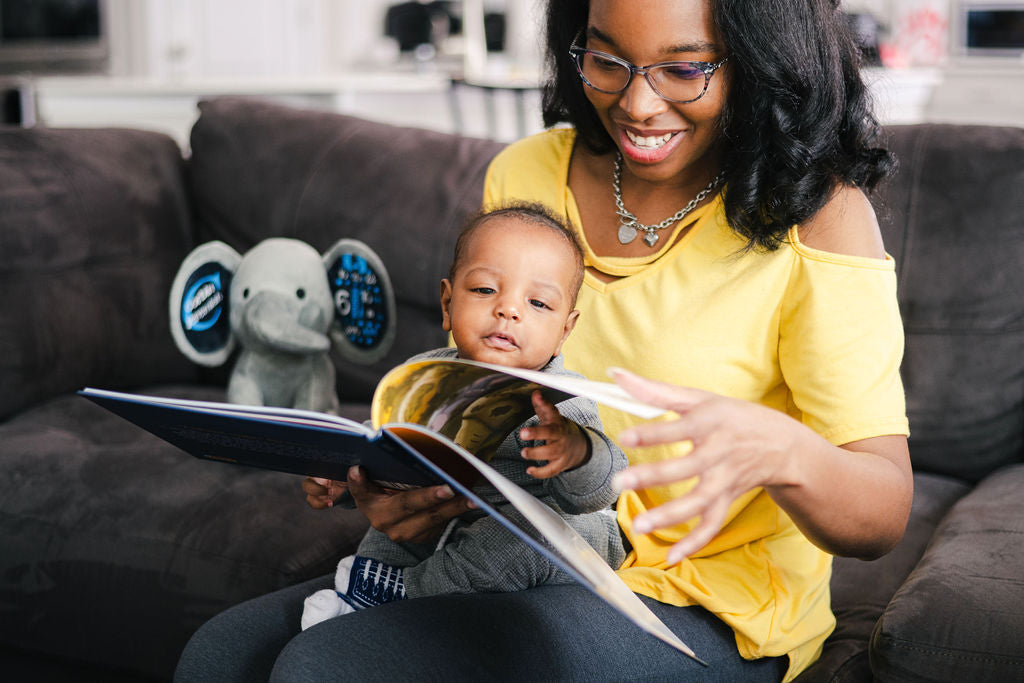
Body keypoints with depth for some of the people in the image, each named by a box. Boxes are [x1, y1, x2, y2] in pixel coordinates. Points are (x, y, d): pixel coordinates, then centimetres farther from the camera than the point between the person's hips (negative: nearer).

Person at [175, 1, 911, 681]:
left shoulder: (817, 215, -14)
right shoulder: (525, 175, 2)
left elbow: (885, 509, -18)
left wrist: (776, 449, -42)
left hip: (710, 614, -5)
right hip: (533, 560, 6)